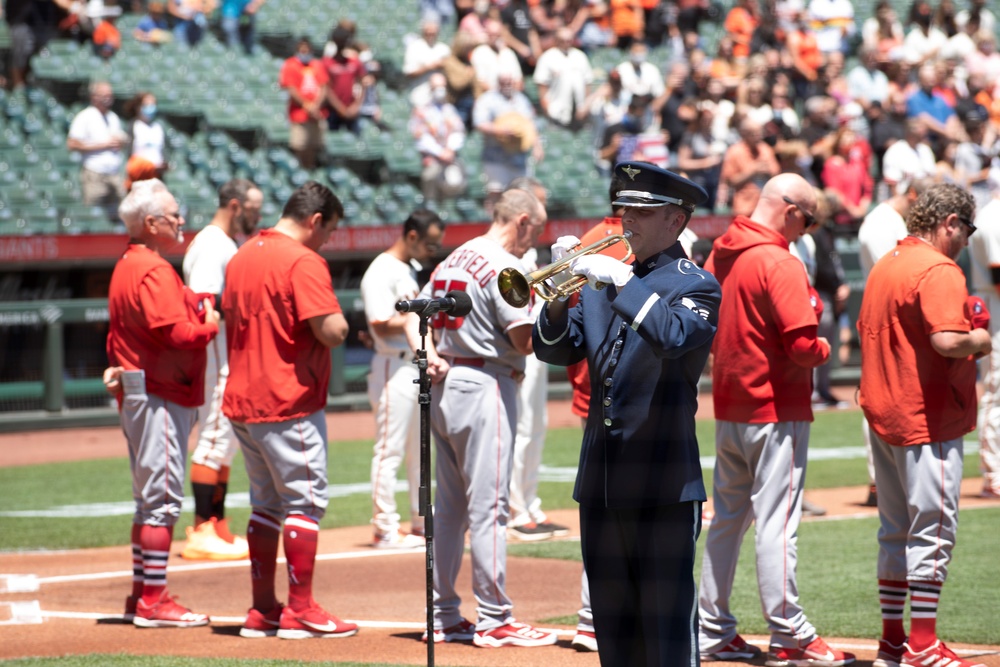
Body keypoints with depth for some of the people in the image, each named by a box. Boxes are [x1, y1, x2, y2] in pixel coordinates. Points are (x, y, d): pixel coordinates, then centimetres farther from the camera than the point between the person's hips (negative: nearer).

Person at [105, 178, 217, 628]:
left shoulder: (126, 267, 16)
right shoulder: (154, 271, -17)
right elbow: (176, 333, -24)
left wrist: (119, 366, 10)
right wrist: (210, 325, -8)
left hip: (136, 395, 11)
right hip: (162, 395, -11)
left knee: (150, 497, 17)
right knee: (162, 497, -8)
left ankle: (142, 595, 22)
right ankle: (153, 601, -6)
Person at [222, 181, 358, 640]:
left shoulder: (241, 258, 12)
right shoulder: (304, 262, -15)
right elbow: (331, 332, -22)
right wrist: (339, 321, -1)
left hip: (242, 402, 8)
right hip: (289, 403, -8)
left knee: (265, 503, 15)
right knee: (305, 500, -1)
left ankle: (262, 611, 18)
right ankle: (300, 611, -1)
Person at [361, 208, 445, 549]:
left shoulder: (411, 269, 17)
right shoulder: (382, 272, -13)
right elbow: (383, 324, -21)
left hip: (420, 365, 10)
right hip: (395, 368, -10)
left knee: (421, 450, 15)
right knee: (390, 450, -6)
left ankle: (421, 524, 23)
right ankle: (385, 530, -4)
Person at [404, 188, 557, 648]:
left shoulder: (453, 260, 16)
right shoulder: (505, 267, -13)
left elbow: (415, 315, 14)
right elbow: (526, 340, -17)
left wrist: (428, 355, -1)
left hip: (443, 383, 9)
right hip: (483, 388, -9)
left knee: (449, 506, 12)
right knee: (489, 506, -6)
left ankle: (444, 616, 16)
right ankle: (493, 621, -5)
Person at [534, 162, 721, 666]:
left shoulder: (696, 285, -3)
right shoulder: (603, 279, 15)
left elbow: (675, 336, -23)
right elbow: (555, 350, 10)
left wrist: (621, 282, -24)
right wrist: (559, 293, -6)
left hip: (664, 485, -6)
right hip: (600, 482, 6)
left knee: (668, 624, -5)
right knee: (614, 624, 11)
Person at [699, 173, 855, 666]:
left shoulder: (721, 253, 8)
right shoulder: (779, 264, -18)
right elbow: (801, 344, -23)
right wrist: (823, 349, -4)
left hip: (728, 410, 8)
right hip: (776, 411, -8)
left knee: (727, 518, 15)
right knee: (777, 523, -5)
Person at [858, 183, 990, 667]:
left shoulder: (884, 266, 12)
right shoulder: (939, 270, -16)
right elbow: (947, 340, -29)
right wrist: (979, 340, -8)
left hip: (882, 417, 9)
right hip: (927, 421, -9)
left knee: (896, 530, 16)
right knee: (934, 531, -4)